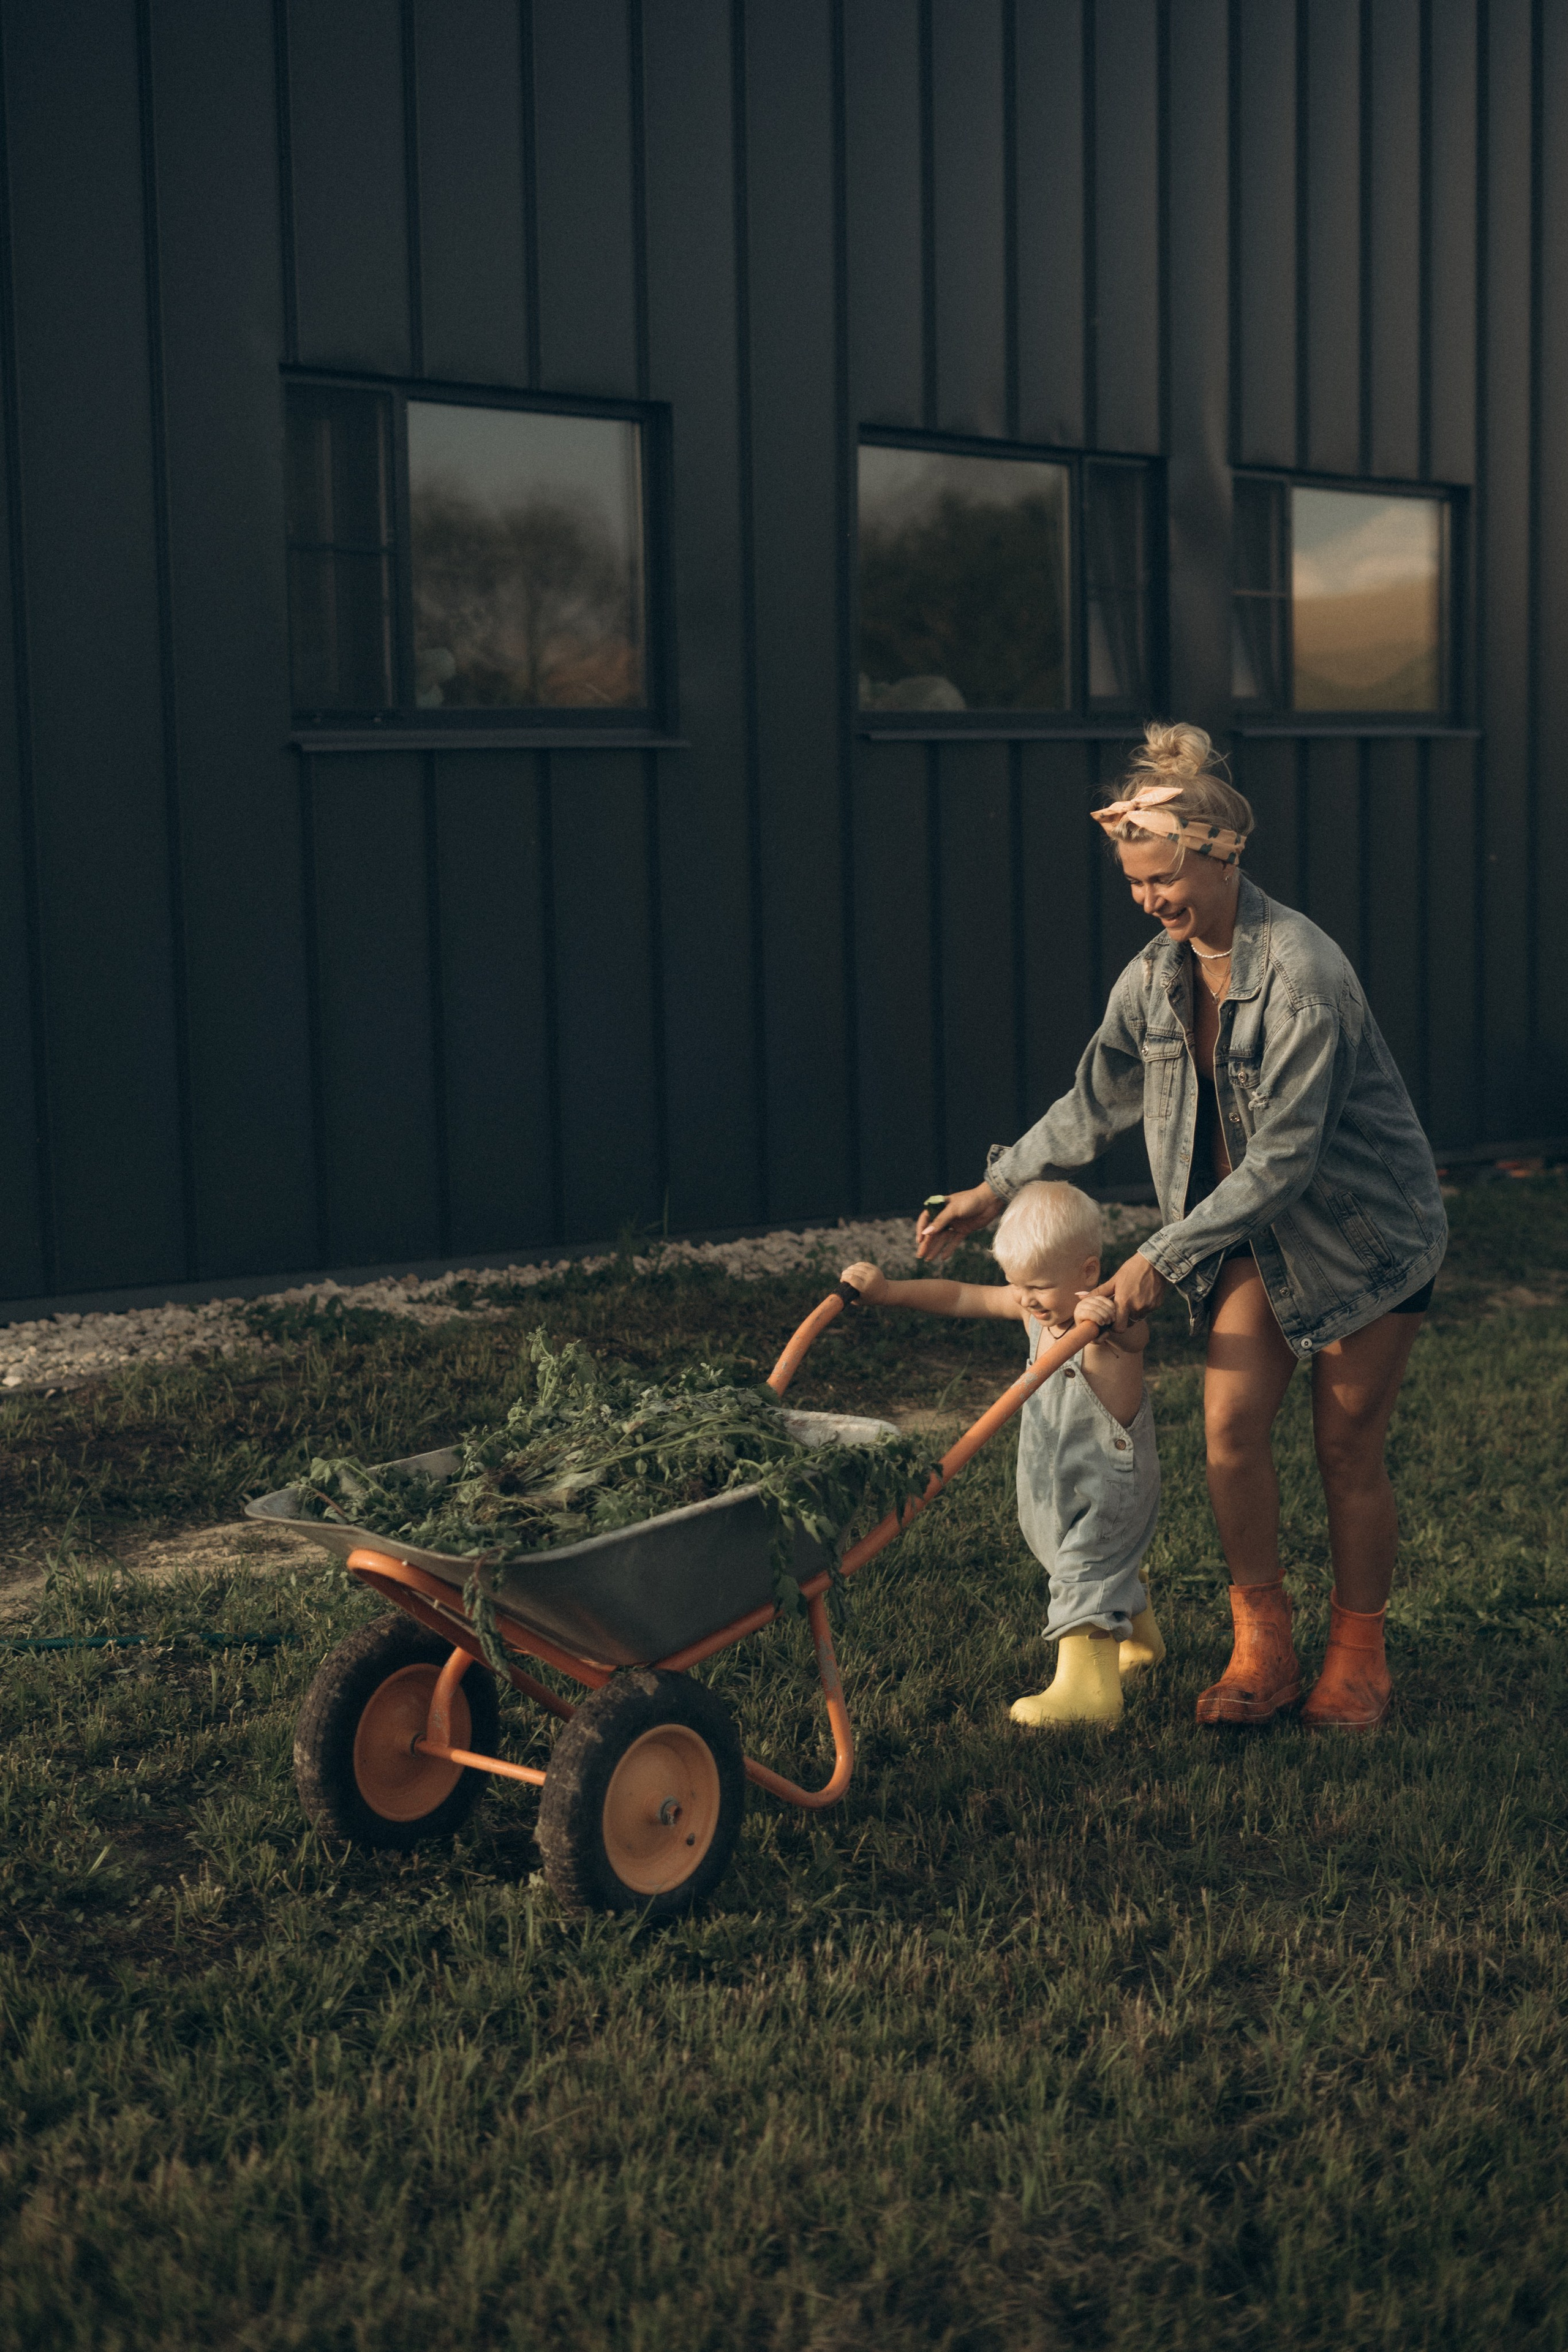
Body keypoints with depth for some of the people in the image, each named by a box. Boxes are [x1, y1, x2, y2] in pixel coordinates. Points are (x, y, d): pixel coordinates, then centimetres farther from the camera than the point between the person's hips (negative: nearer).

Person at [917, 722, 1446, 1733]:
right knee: (1232, 1423, -6)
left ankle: (1359, 1657, 21)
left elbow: (1284, 1156, -28)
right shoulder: (1158, 974, -4)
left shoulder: (1300, 969, -27)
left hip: (1365, 1226, -6)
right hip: (1256, 1232, 6)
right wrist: (998, 1188, 8)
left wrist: (1165, 1256, -26)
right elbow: (1095, 1102, 10)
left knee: (1348, 1449, 3)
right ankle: (1263, 1647, 8)